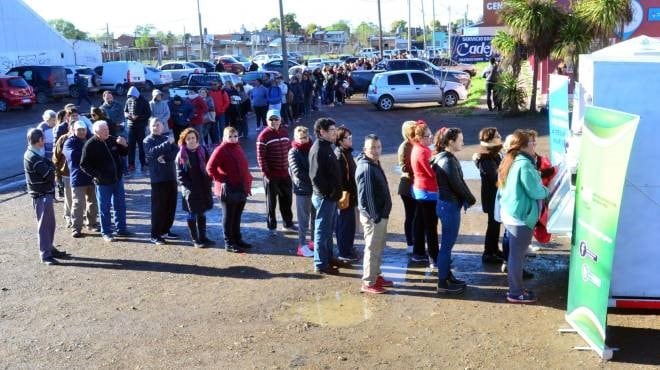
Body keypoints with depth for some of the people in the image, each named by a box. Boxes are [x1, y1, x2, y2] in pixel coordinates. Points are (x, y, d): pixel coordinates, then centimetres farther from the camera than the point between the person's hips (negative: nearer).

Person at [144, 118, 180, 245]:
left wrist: (165, 157, -16)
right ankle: (155, 235, 1)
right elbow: (153, 152, -19)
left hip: (171, 177, 5)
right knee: (158, 207, -5)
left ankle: (165, 230, 23)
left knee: (171, 205, 9)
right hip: (157, 178, -5)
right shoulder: (148, 141, 1)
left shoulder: (168, 138, 13)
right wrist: (168, 143, -25)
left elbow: (176, 151, -1)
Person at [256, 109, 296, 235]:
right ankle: (272, 227, 17)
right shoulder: (264, 136, -13)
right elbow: (260, 157, -14)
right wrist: (265, 173, -17)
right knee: (271, 202, 6)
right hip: (271, 175, -6)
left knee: (286, 199, 16)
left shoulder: (284, 133, 6)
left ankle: (288, 223, 30)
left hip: (285, 174, 6)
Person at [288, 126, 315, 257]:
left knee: (315, 217, 14)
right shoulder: (294, 152, -8)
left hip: (315, 188, 5)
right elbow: (297, 173, -17)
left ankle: (314, 241, 27)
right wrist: (312, 179, -15)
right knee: (303, 219, 2)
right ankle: (302, 245, 11)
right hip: (302, 189, -5)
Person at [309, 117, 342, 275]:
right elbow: (316, 176, -25)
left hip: (330, 197, 10)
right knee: (322, 231, 0)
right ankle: (321, 264, 8)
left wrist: (334, 193, 13)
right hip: (324, 197, -10)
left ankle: (328, 258, 32)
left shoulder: (326, 147, 12)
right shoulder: (318, 149, -18)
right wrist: (327, 193, -19)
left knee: (328, 230, 19)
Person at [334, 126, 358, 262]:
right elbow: (339, 177, -22)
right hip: (344, 195, -9)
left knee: (349, 224, 18)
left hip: (350, 194, 9)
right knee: (345, 224, 0)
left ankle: (348, 248, 30)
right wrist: (345, 194, -21)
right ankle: (344, 253, 9)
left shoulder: (347, 153, 11)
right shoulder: (339, 155, -18)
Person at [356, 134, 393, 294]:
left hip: (381, 214, 10)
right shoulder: (366, 168, -20)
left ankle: (376, 276, 31)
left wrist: (381, 214, 16)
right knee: (372, 248, -2)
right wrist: (374, 216, -23)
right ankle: (368, 283, 7)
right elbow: (365, 195, -24)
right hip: (373, 216, -10)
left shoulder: (375, 164, 11)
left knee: (379, 246, 19)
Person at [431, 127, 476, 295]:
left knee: (447, 244, 17)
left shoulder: (444, 157, 11)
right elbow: (457, 185, -18)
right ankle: (443, 284, 6)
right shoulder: (448, 160, -20)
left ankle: (447, 277, 28)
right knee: (447, 245, -2)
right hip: (449, 206, -10)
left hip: (447, 204, 10)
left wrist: (468, 199, 3)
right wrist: (471, 200, -3)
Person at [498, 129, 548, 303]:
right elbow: (534, 191, -19)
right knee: (517, 255, 0)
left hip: (510, 213, 10)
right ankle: (516, 293, 10)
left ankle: (515, 288, 28)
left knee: (514, 254, 17)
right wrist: (546, 191, 3)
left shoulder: (510, 161, 11)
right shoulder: (524, 164, -20)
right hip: (521, 216, -10)